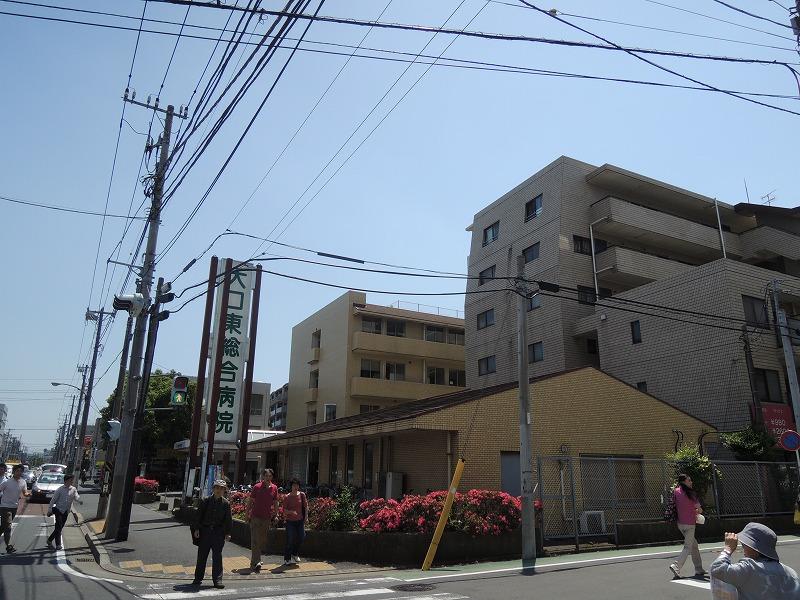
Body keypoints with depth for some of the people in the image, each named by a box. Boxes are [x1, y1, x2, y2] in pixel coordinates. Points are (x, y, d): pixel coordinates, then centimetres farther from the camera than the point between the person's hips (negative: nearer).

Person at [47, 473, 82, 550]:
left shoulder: (73, 489, 1)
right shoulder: (60, 490, -8)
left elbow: (76, 496, -13)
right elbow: (53, 500, -3)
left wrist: (79, 500, -35)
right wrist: (49, 510, -5)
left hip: (66, 512, 4)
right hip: (58, 510, -4)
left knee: (60, 527, 11)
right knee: (58, 527, -8)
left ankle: (49, 540, 30)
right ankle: (58, 545, -2)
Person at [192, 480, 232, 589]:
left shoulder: (226, 503, 0)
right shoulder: (206, 501, 0)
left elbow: (228, 519, 3)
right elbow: (199, 515, 4)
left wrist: (228, 533, 0)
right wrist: (197, 529, -1)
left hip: (218, 532, -1)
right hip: (205, 531, 1)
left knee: (217, 556, 2)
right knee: (202, 555, 9)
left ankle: (217, 580, 9)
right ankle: (198, 578, 24)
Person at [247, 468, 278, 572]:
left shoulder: (274, 488, 4)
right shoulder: (257, 487, -5)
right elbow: (250, 501, 1)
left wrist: (276, 515, 10)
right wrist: (247, 513, 0)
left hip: (267, 518, 4)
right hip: (256, 517, -4)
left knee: (263, 541, 11)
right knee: (255, 540, -8)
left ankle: (254, 560, 28)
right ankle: (256, 563, -9)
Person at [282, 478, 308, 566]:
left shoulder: (302, 495, 0)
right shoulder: (287, 497, -9)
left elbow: (306, 507, 9)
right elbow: (284, 510, -8)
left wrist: (305, 517, 6)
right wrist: (291, 512, -24)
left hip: (300, 520, 3)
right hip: (290, 521, -3)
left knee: (301, 537, 3)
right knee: (290, 540, -2)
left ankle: (295, 554, 29)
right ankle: (287, 559, 14)